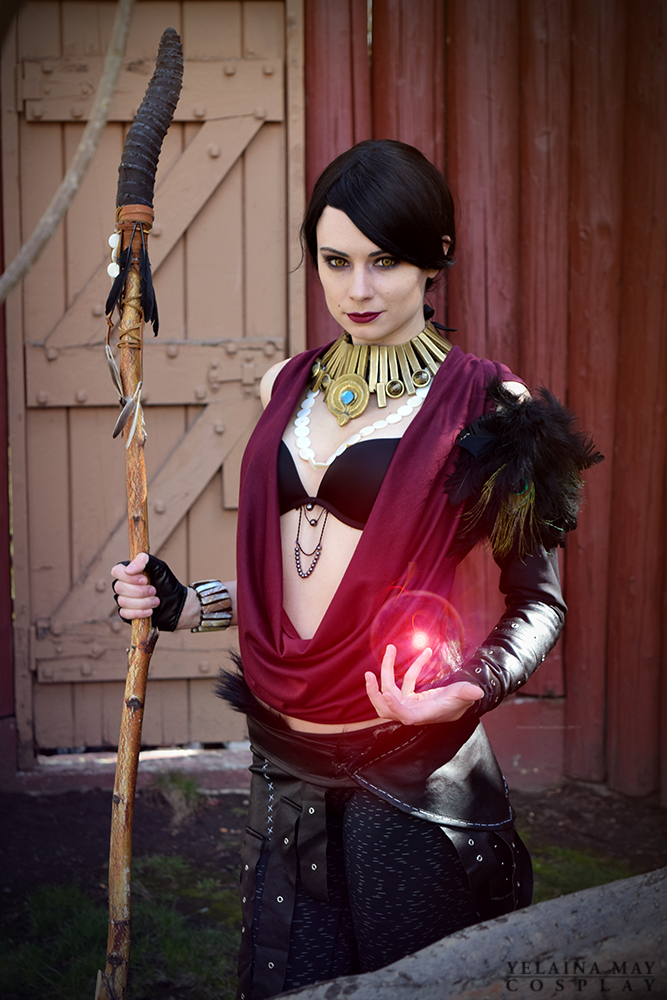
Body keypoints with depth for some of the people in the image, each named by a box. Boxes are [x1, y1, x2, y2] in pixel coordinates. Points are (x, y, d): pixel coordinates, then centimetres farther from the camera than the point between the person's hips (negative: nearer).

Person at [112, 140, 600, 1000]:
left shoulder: (483, 407, -9)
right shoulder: (290, 388, 8)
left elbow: (538, 598, -5)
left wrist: (475, 685, -22)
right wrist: (184, 604, 5)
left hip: (408, 771, -5)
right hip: (285, 757, 5)